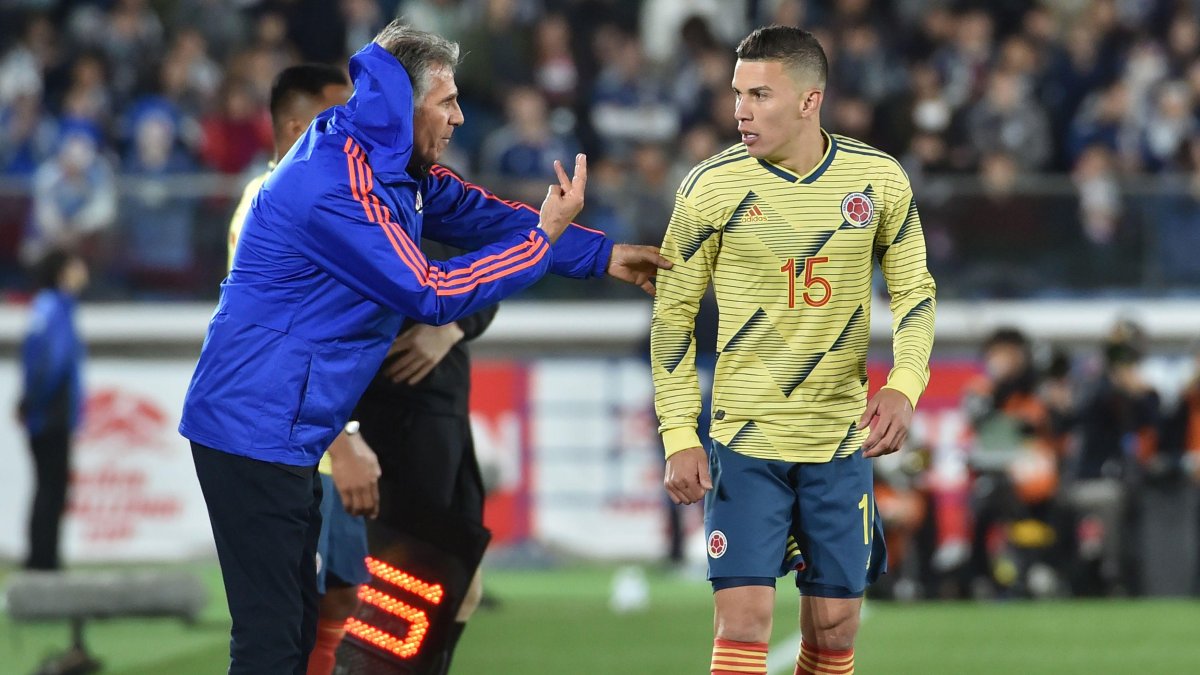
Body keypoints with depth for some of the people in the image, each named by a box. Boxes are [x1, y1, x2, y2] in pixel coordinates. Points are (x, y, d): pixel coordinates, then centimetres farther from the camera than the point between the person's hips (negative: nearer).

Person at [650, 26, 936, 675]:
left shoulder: (880, 181, -3)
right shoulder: (711, 186, -7)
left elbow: (913, 292, 9)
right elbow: (673, 312, 0)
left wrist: (904, 386, -10)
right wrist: (679, 437, -5)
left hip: (840, 439, 2)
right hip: (743, 439, -2)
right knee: (743, 619, -11)